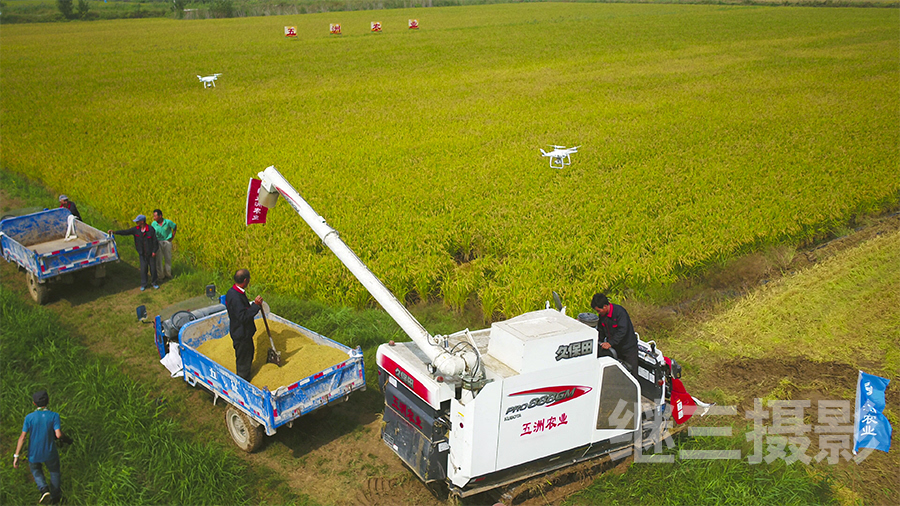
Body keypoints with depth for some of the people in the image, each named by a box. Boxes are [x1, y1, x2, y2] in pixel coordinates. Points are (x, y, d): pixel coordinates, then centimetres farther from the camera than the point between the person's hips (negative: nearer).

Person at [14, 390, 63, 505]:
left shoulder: (29, 417, -12)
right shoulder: (54, 416, -16)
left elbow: (22, 437, -12)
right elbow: (58, 435, -23)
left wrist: (16, 456, -7)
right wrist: (61, 433, 1)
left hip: (33, 454, 1)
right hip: (50, 453, -1)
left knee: (36, 471, 29)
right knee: (54, 471, 26)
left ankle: (44, 490, 5)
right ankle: (55, 496, 38)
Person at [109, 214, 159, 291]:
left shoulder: (151, 230, -16)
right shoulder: (136, 229, -5)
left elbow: (155, 241, -11)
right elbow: (125, 232, -7)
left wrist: (154, 251, -11)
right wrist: (114, 232, -16)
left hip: (151, 253, -3)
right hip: (142, 254, 3)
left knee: (153, 268, 7)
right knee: (143, 269, 4)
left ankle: (154, 282, 24)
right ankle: (143, 284, 16)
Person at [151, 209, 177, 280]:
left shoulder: (168, 222, -15)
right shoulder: (153, 224, -12)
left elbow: (175, 226, 5)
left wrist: (173, 236, 0)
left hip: (167, 242, 0)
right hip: (158, 242, 0)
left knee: (168, 258, 11)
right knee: (158, 259, 0)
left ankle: (168, 274, 28)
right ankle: (161, 275, 14)